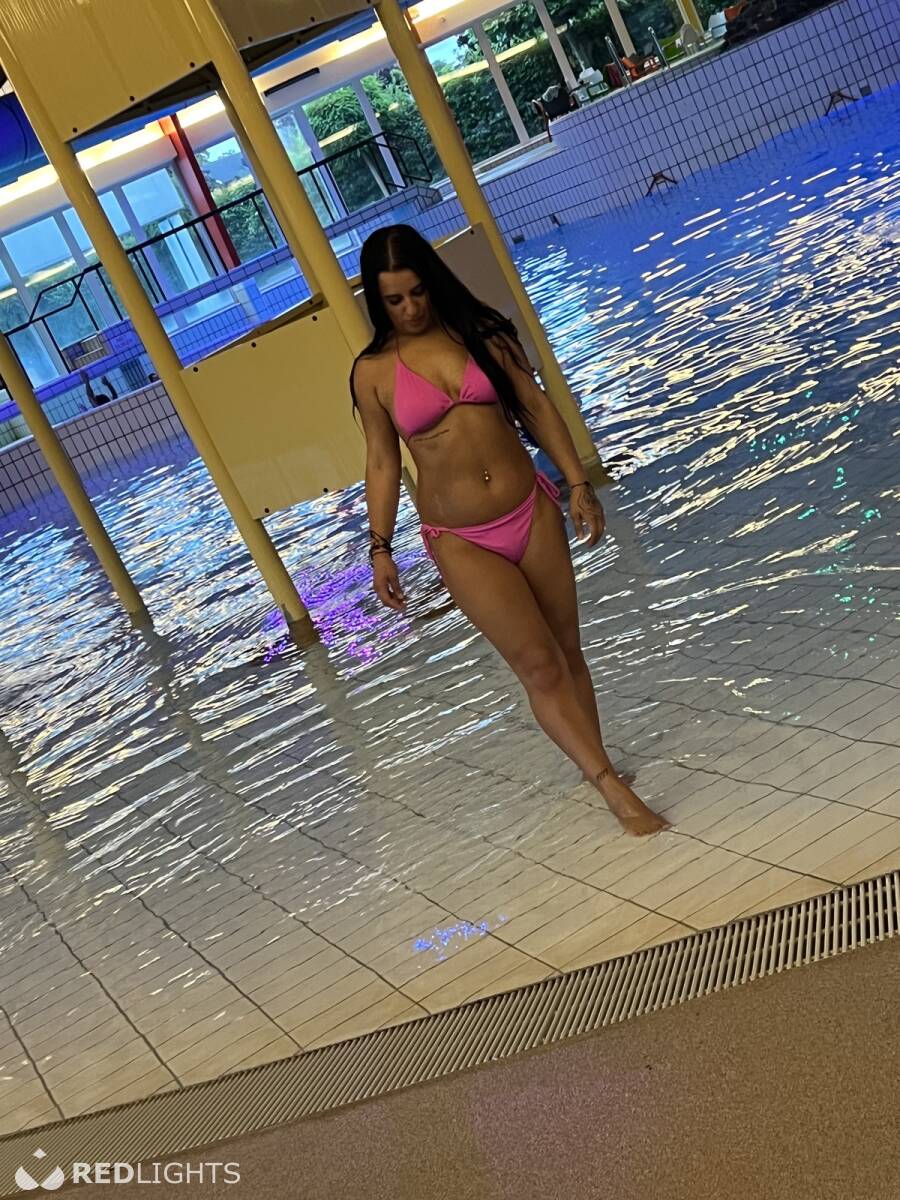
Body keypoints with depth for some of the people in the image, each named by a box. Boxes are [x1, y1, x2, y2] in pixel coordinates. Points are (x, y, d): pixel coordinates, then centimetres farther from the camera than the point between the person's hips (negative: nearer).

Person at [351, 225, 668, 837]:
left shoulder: (481, 331, 3)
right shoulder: (372, 372, -2)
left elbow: (538, 407, 6)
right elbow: (382, 462, 3)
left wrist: (577, 483, 0)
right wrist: (380, 547, -1)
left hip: (533, 511, 3)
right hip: (461, 543, -3)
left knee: (568, 650, 11)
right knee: (539, 665, -8)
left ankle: (599, 767, 29)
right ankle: (613, 786, -1)